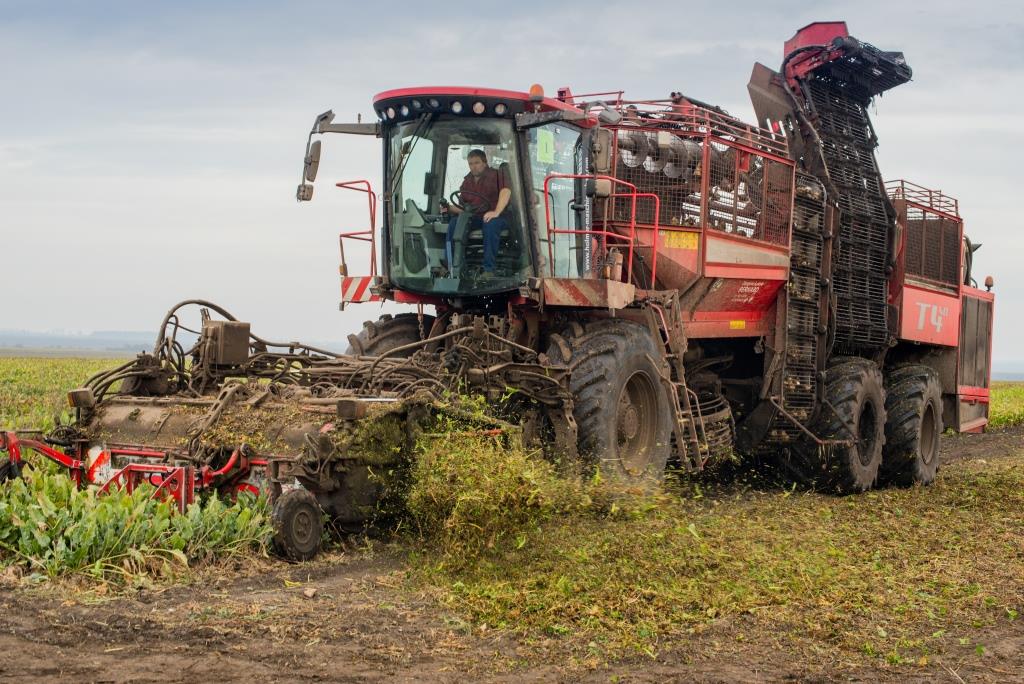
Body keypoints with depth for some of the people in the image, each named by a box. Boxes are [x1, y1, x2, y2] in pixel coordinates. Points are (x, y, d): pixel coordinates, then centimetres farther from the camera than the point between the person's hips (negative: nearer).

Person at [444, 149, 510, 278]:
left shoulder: (495, 175, 3)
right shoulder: (467, 181, 20)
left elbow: (506, 191, -16)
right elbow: (463, 207, 16)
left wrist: (496, 212, -28)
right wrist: (449, 208, -6)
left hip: (493, 216, -5)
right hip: (473, 218, 5)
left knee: (491, 224, -39)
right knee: (454, 222, -23)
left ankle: (489, 269, -36)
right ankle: (453, 267, -24)